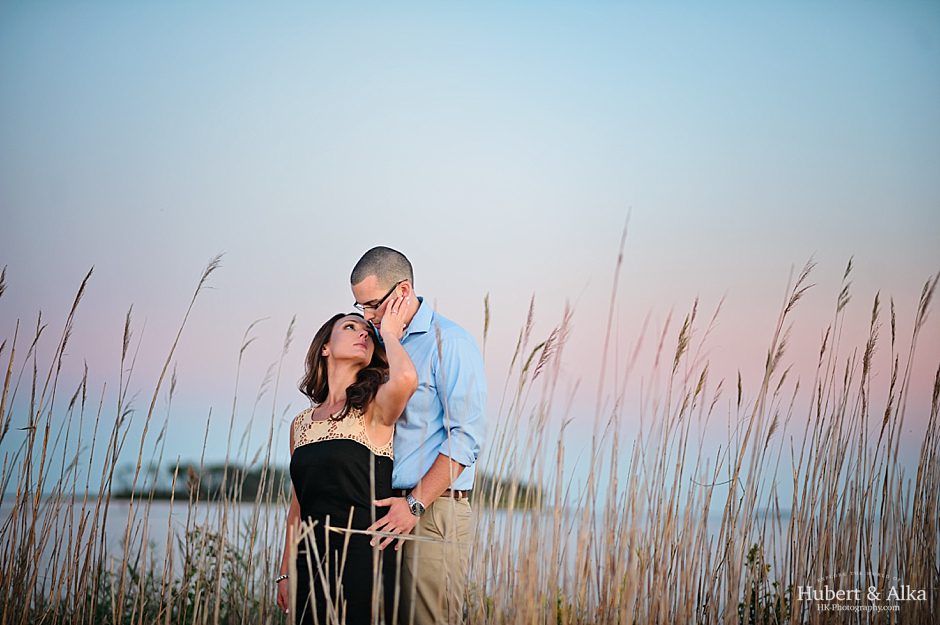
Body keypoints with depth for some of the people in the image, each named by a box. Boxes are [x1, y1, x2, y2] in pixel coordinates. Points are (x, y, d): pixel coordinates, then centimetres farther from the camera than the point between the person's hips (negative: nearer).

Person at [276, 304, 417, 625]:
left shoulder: (374, 408, -3)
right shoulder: (301, 424, 12)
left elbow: (405, 379, -27)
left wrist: (389, 333, -9)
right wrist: (285, 573, 15)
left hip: (363, 559, -5)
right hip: (312, 562, 5)